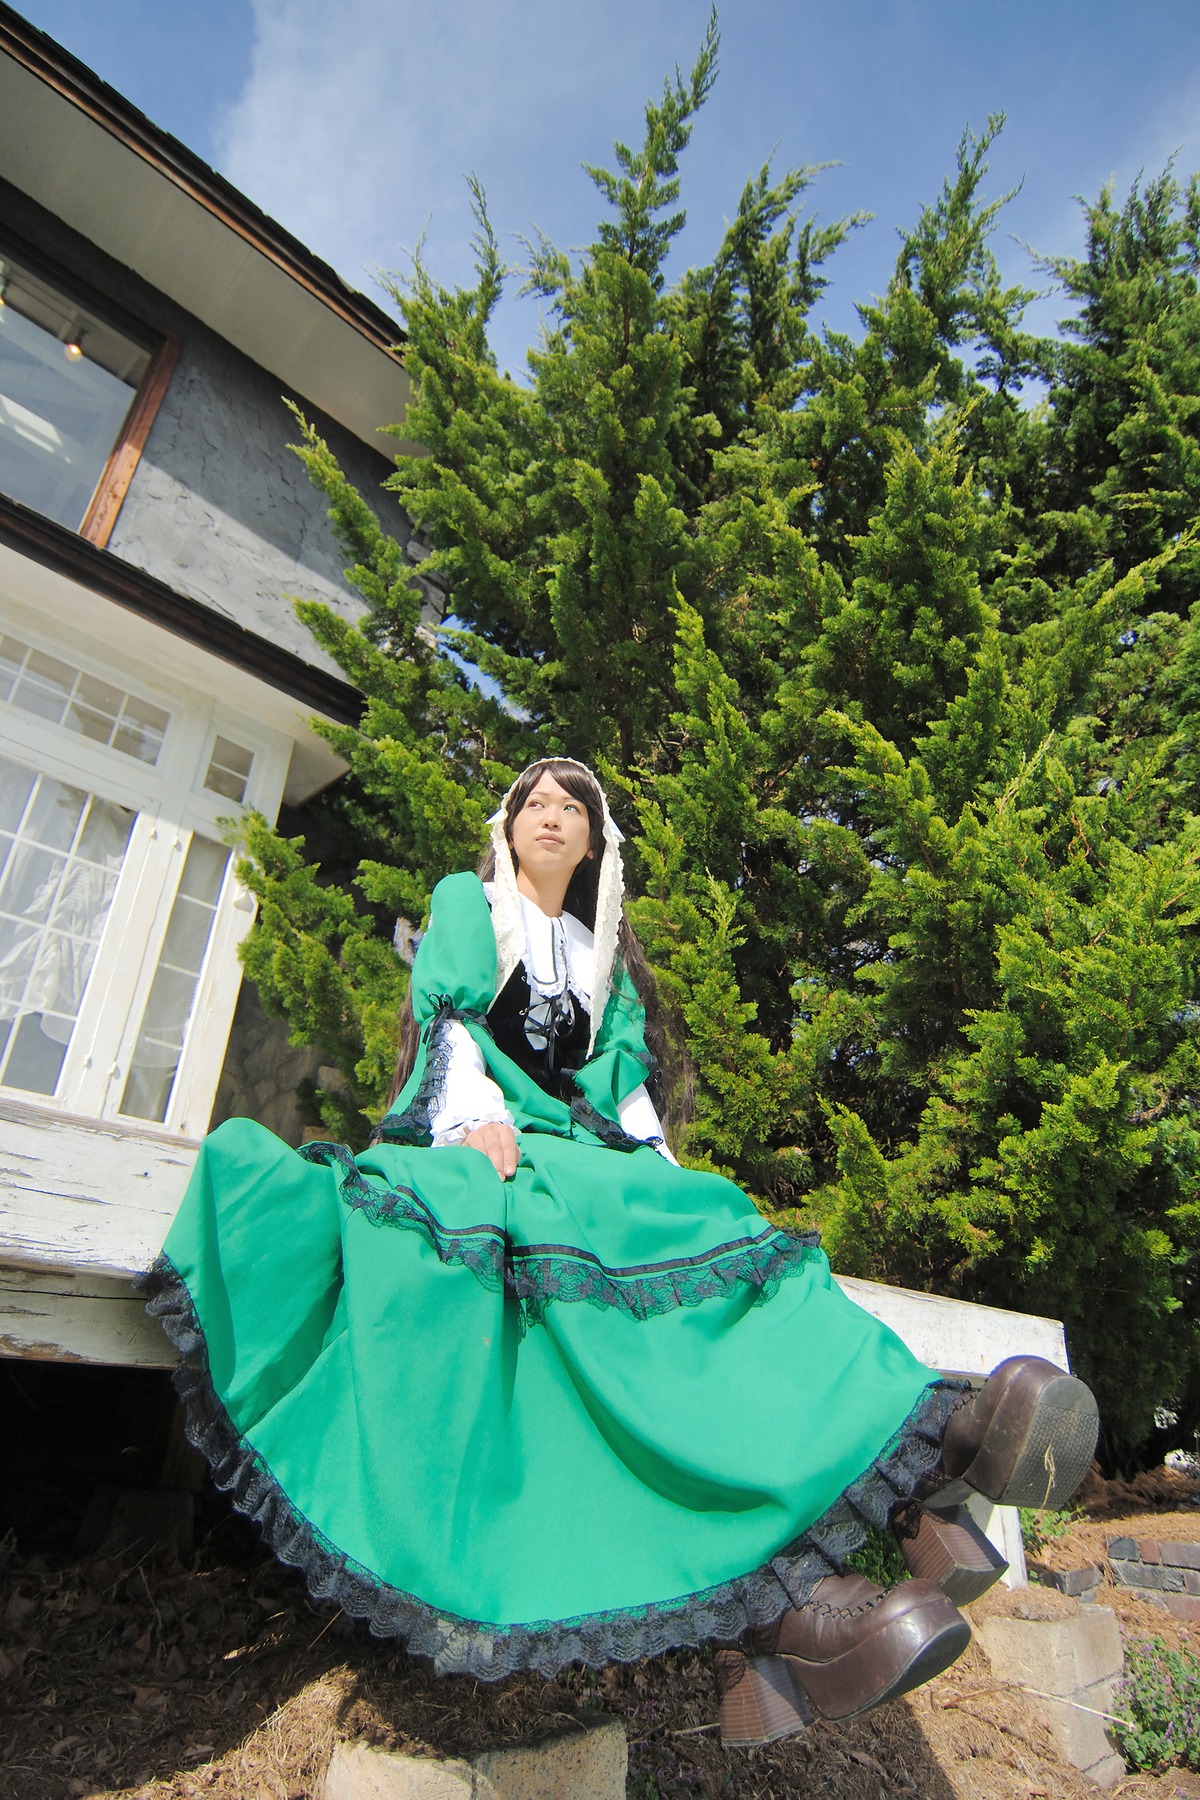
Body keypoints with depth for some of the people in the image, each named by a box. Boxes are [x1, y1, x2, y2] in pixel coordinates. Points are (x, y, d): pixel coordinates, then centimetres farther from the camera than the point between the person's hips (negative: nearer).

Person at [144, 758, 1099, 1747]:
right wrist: (478, 1117, -19)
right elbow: (449, 1020, 0)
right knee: (560, 1227, -38)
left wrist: (663, 1170, 1)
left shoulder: (605, 953, 27)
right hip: (480, 1140, -4)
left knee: (715, 1227, -27)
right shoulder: (467, 902, 16)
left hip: (585, 1152, 5)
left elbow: (623, 1081, 18)